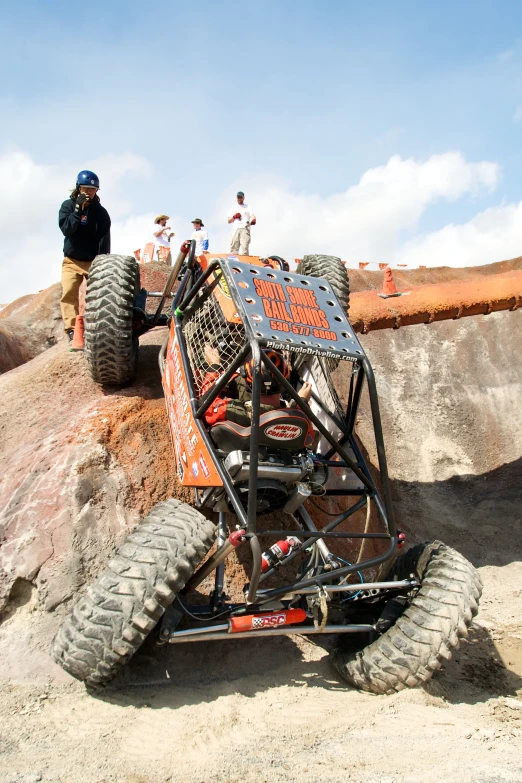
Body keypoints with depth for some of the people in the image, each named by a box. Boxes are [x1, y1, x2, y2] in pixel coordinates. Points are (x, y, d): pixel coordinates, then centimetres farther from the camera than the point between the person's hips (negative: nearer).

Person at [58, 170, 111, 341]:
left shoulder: (101, 212, -3)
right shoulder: (68, 205, 0)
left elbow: (104, 241, -8)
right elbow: (66, 229, -14)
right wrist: (78, 209, -22)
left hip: (93, 261, 0)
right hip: (72, 261, 1)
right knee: (69, 293, -13)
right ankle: (71, 330, -15)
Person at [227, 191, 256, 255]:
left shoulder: (248, 207, 18)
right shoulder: (233, 208, 26)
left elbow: (253, 216, 2)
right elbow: (229, 220, 22)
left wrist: (253, 220, -22)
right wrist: (234, 216, 2)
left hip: (245, 229, -3)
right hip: (235, 229, 3)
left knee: (244, 247, -20)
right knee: (234, 248, -7)